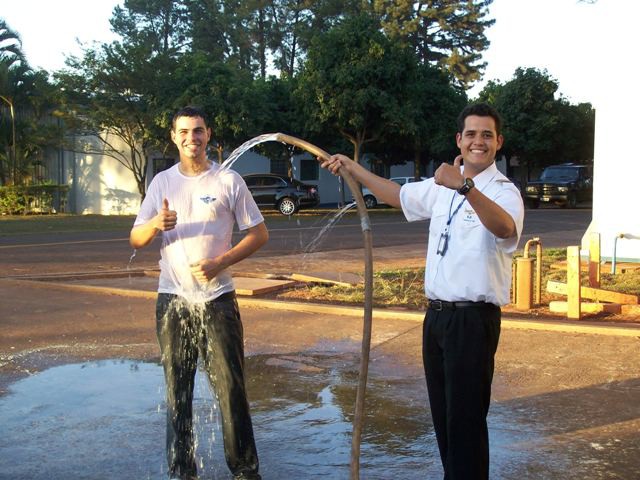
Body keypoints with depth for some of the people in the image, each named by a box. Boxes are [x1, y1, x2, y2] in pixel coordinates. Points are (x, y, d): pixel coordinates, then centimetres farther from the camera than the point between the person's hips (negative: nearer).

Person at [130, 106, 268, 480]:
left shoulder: (228, 180, 0)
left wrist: (220, 263, -13)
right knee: (177, 390, 8)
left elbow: (260, 234, 0)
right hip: (173, 300, 3)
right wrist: (156, 224, -18)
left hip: (217, 298, -2)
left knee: (231, 386, -1)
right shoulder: (162, 182, 7)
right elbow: (136, 240, 4)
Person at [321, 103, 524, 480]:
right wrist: (352, 168, 28)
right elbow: (397, 194, 28)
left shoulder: (503, 191, -11)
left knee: (466, 419, -4)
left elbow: (504, 227, -35)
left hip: (474, 318, -8)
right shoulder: (442, 187, 13)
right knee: (442, 414, 16)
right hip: (437, 314, 8)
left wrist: (466, 187, -50)